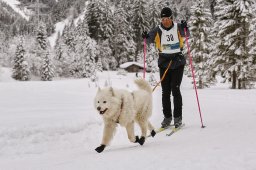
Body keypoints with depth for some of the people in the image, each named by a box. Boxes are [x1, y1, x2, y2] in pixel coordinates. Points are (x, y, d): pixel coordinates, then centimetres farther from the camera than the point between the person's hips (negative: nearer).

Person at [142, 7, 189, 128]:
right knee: (165, 91, 4)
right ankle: (167, 117, 13)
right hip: (164, 63, 2)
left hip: (178, 62, -2)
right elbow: (150, 39, -9)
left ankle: (178, 117, -1)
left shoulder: (178, 28, -3)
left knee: (175, 89, -9)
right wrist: (146, 37, -30)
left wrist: (185, 28, -36)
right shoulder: (158, 30, -1)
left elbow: (186, 35, -16)